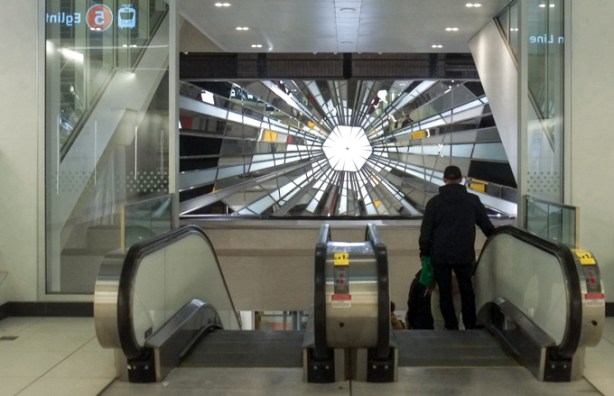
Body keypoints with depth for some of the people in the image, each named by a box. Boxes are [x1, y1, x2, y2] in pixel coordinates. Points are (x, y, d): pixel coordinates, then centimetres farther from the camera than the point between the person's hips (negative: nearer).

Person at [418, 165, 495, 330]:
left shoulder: (434, 202, -5)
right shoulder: (473, 200, -1)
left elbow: (425, 231, -4)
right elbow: (487, 226, 8)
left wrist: (424, 253, 7)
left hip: (440, 255, -1)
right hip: (464, 254, 2)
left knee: (445, 292, 9)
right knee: (467, 290, 16)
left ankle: (452, 328, 12)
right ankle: (470, 327, 20)